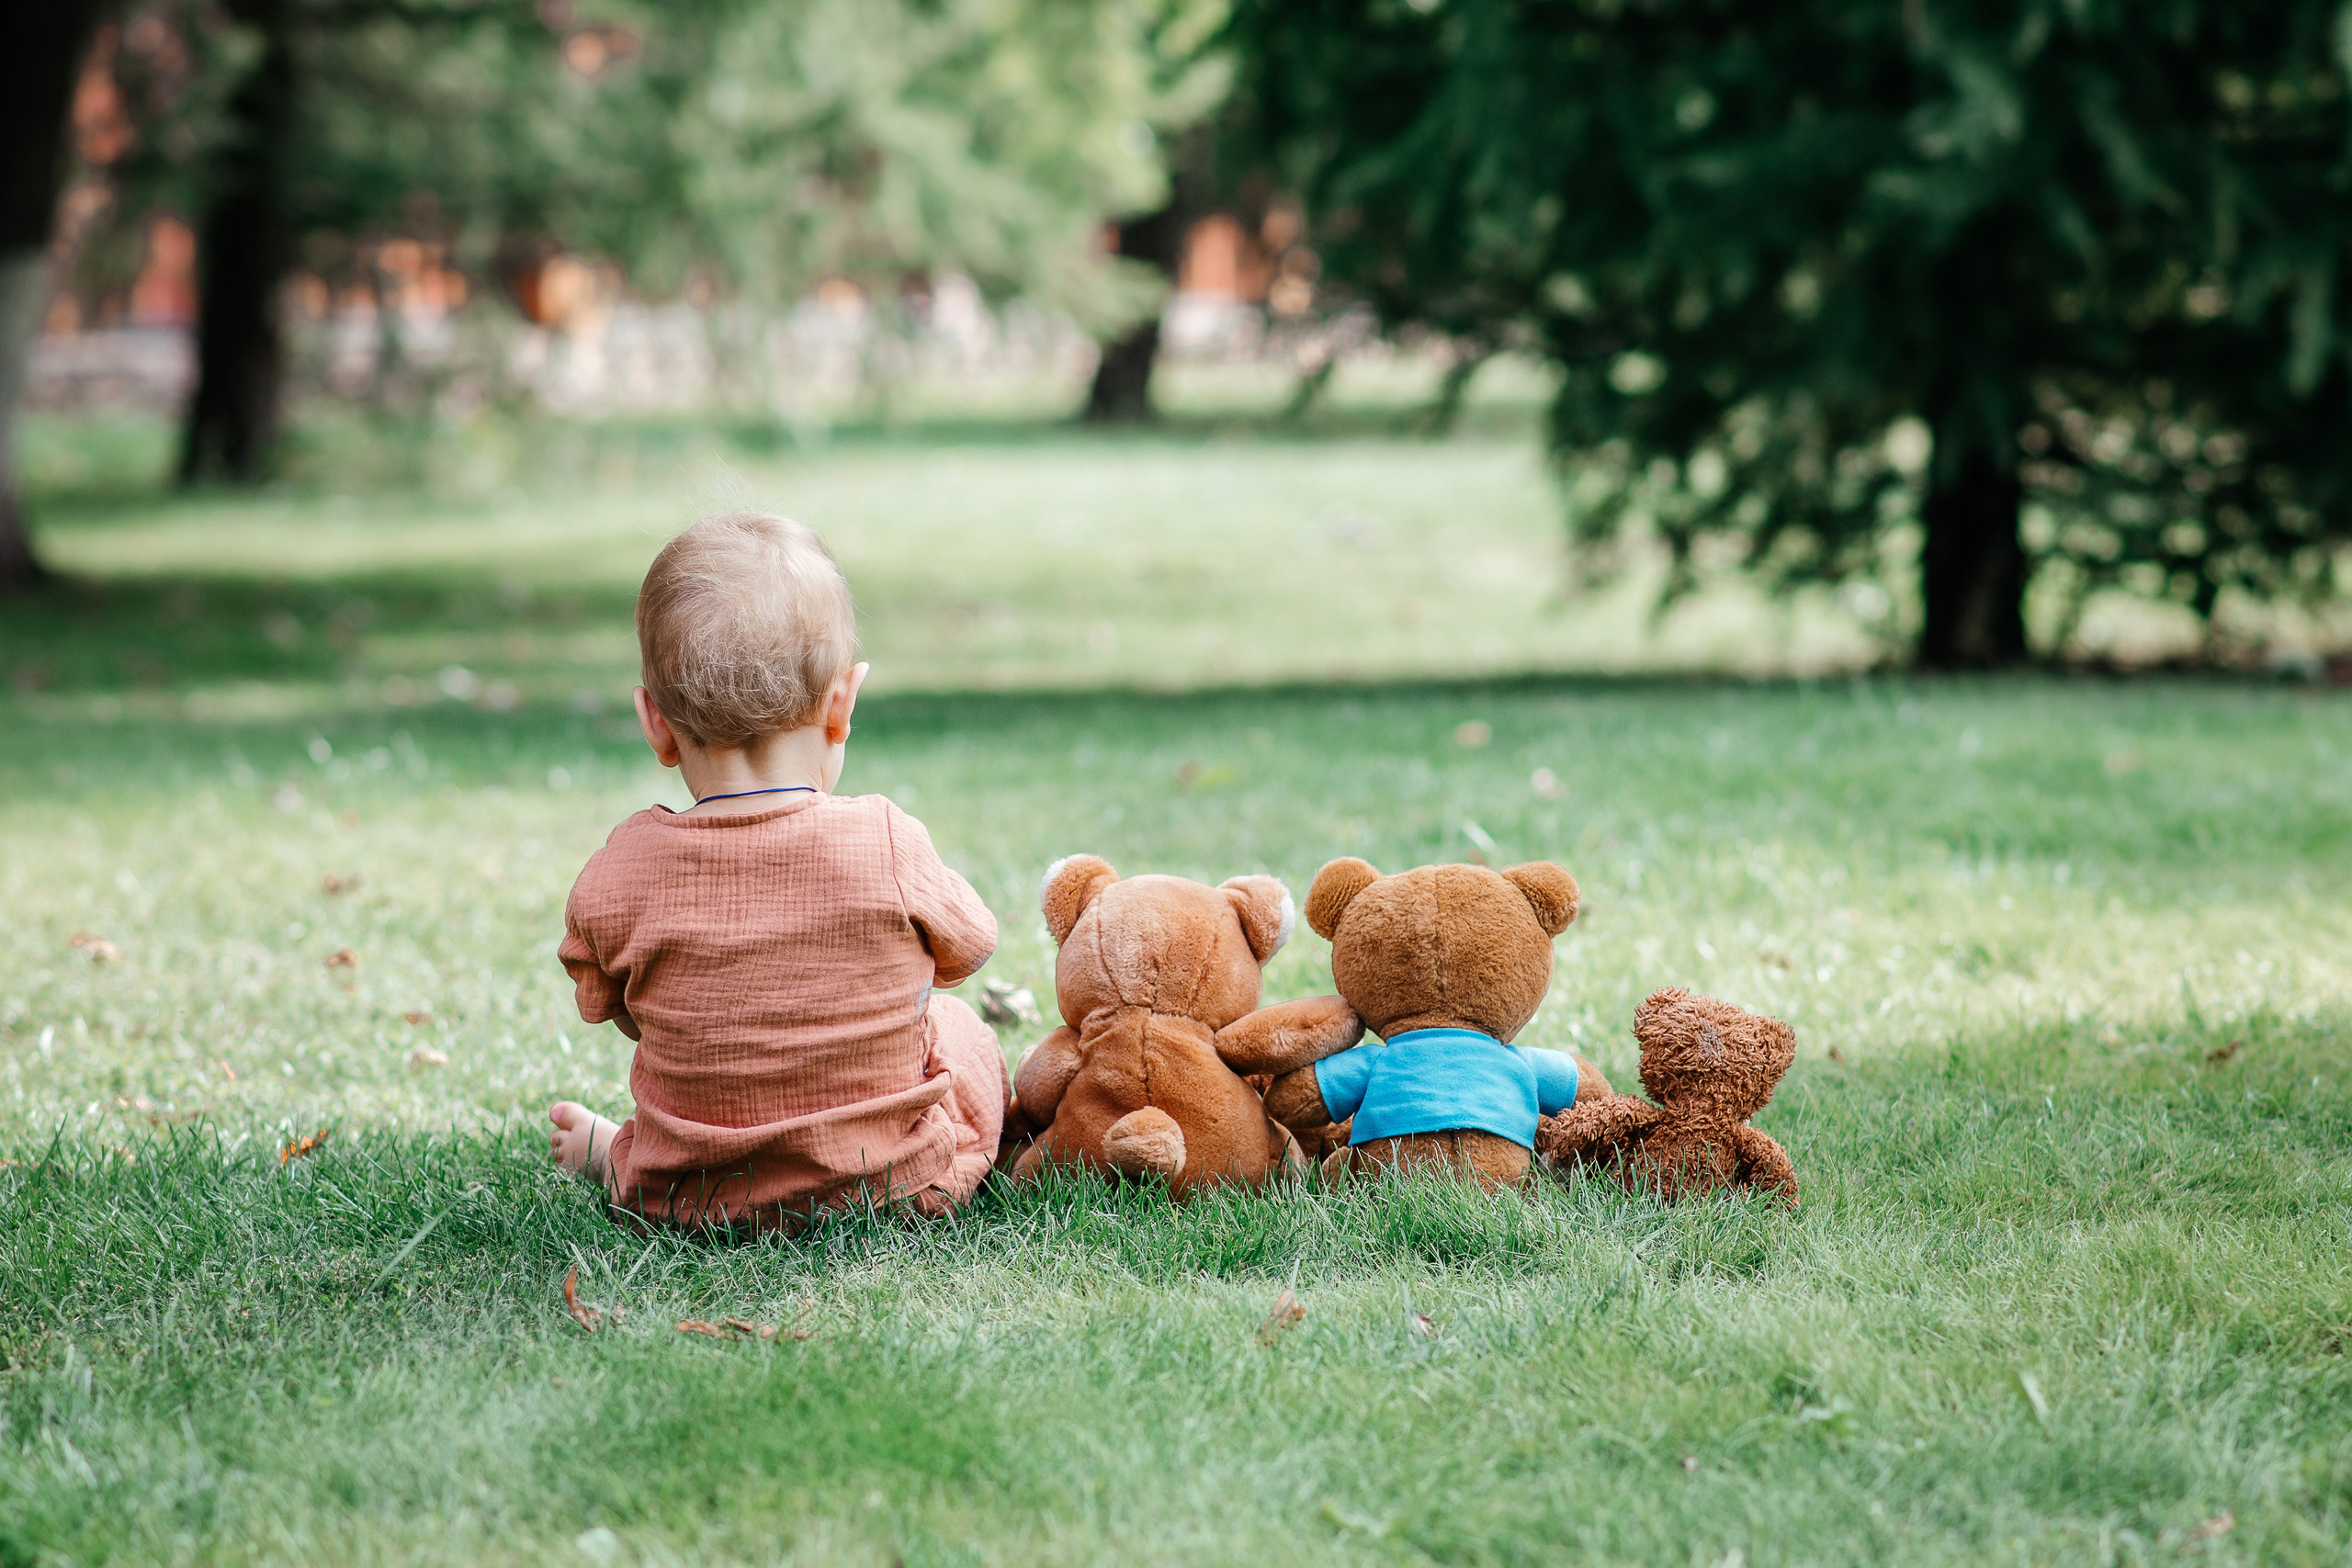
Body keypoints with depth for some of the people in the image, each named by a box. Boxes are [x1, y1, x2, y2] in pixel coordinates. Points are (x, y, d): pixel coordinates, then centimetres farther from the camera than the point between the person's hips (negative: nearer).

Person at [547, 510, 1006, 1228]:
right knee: (959, 1028, 30)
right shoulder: (890, 848, -23)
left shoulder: (613, 879, -18)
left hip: (694, 1203, 2)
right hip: (900, 1185, -2)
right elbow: (964, 947, 0)